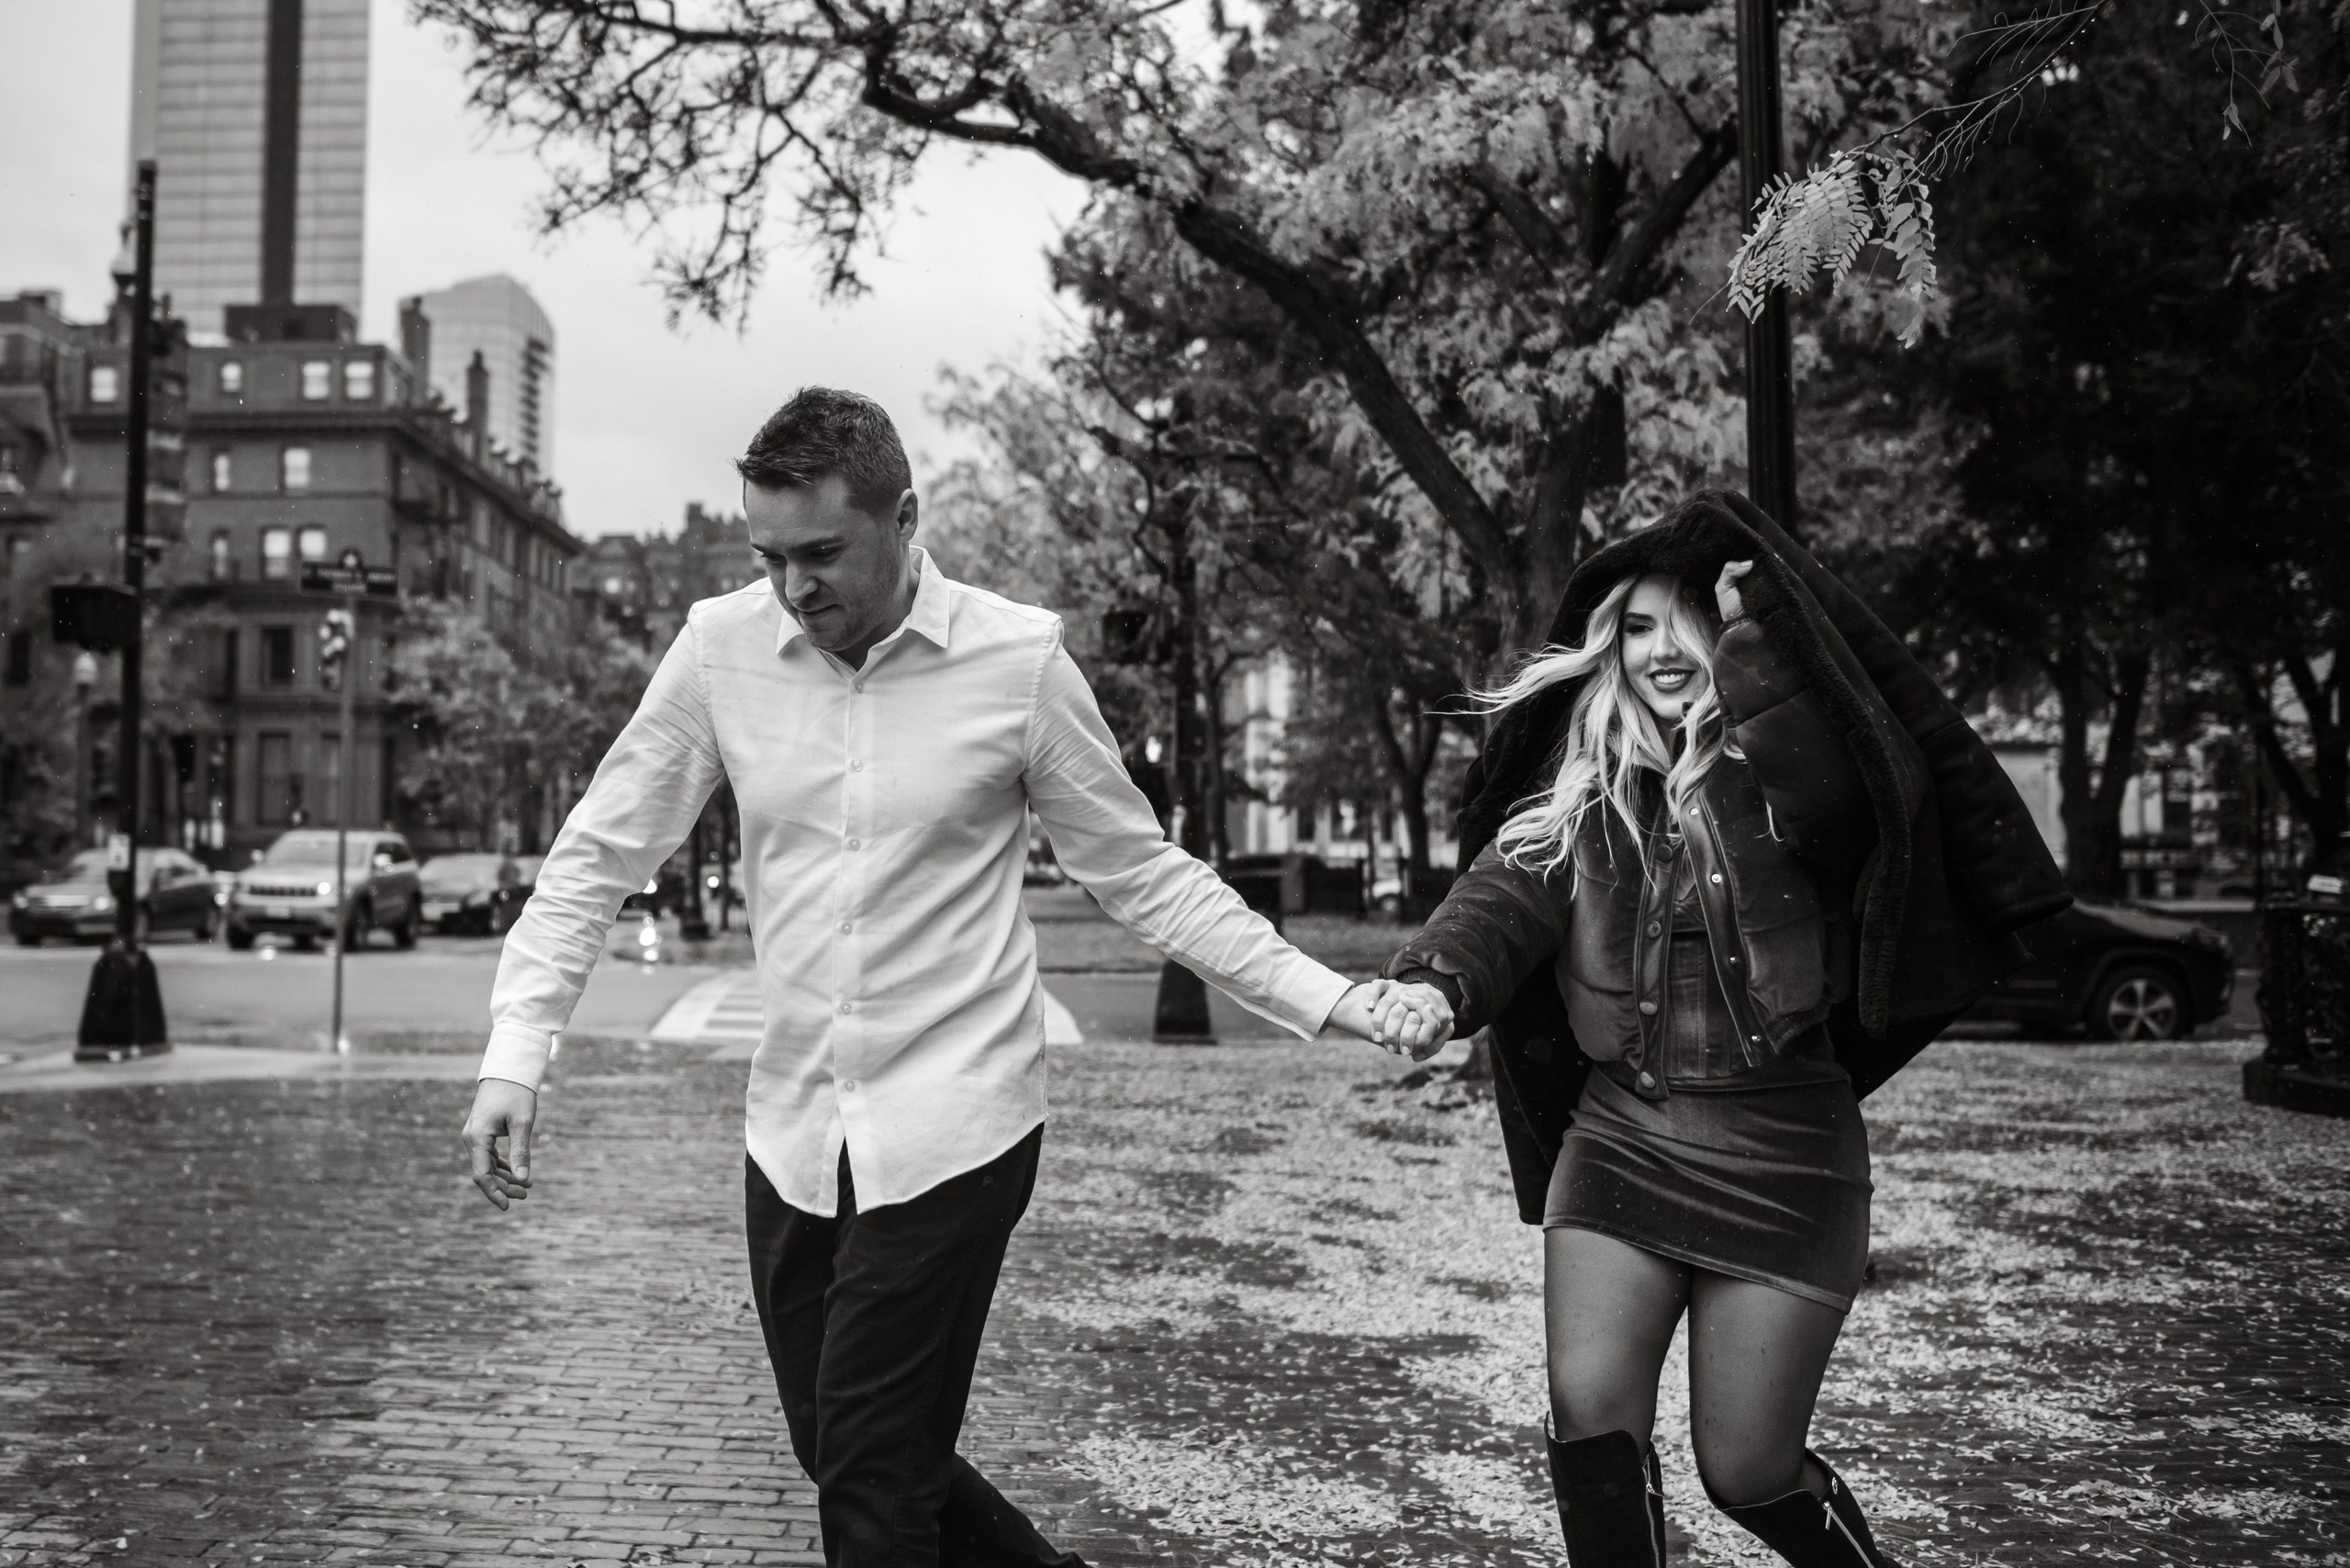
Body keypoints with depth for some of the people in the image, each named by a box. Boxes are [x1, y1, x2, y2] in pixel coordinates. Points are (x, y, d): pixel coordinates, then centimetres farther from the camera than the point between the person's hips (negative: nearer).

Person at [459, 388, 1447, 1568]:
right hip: (792, 1134, 4)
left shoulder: (1018, 658, -8)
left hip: (951, 1130, -4)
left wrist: (1335, 1003, -6)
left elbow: (1143, 877, 0)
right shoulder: (723, 645, -2)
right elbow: (599, 855, 4)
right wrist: (514, 1058, -6)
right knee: (839, 1455, 16)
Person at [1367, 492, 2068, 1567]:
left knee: (1745, 1471, 5)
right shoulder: (1583, 790, 4)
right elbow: (1506, 892, -11)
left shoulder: (1785, 773, -6)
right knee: (1592, 1419, -7)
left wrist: (1757, 629, -27)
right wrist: (1436, 980, -31)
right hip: (1616, 1143, 4)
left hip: (1777, 1163, -3)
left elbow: (1829, 784, -29)